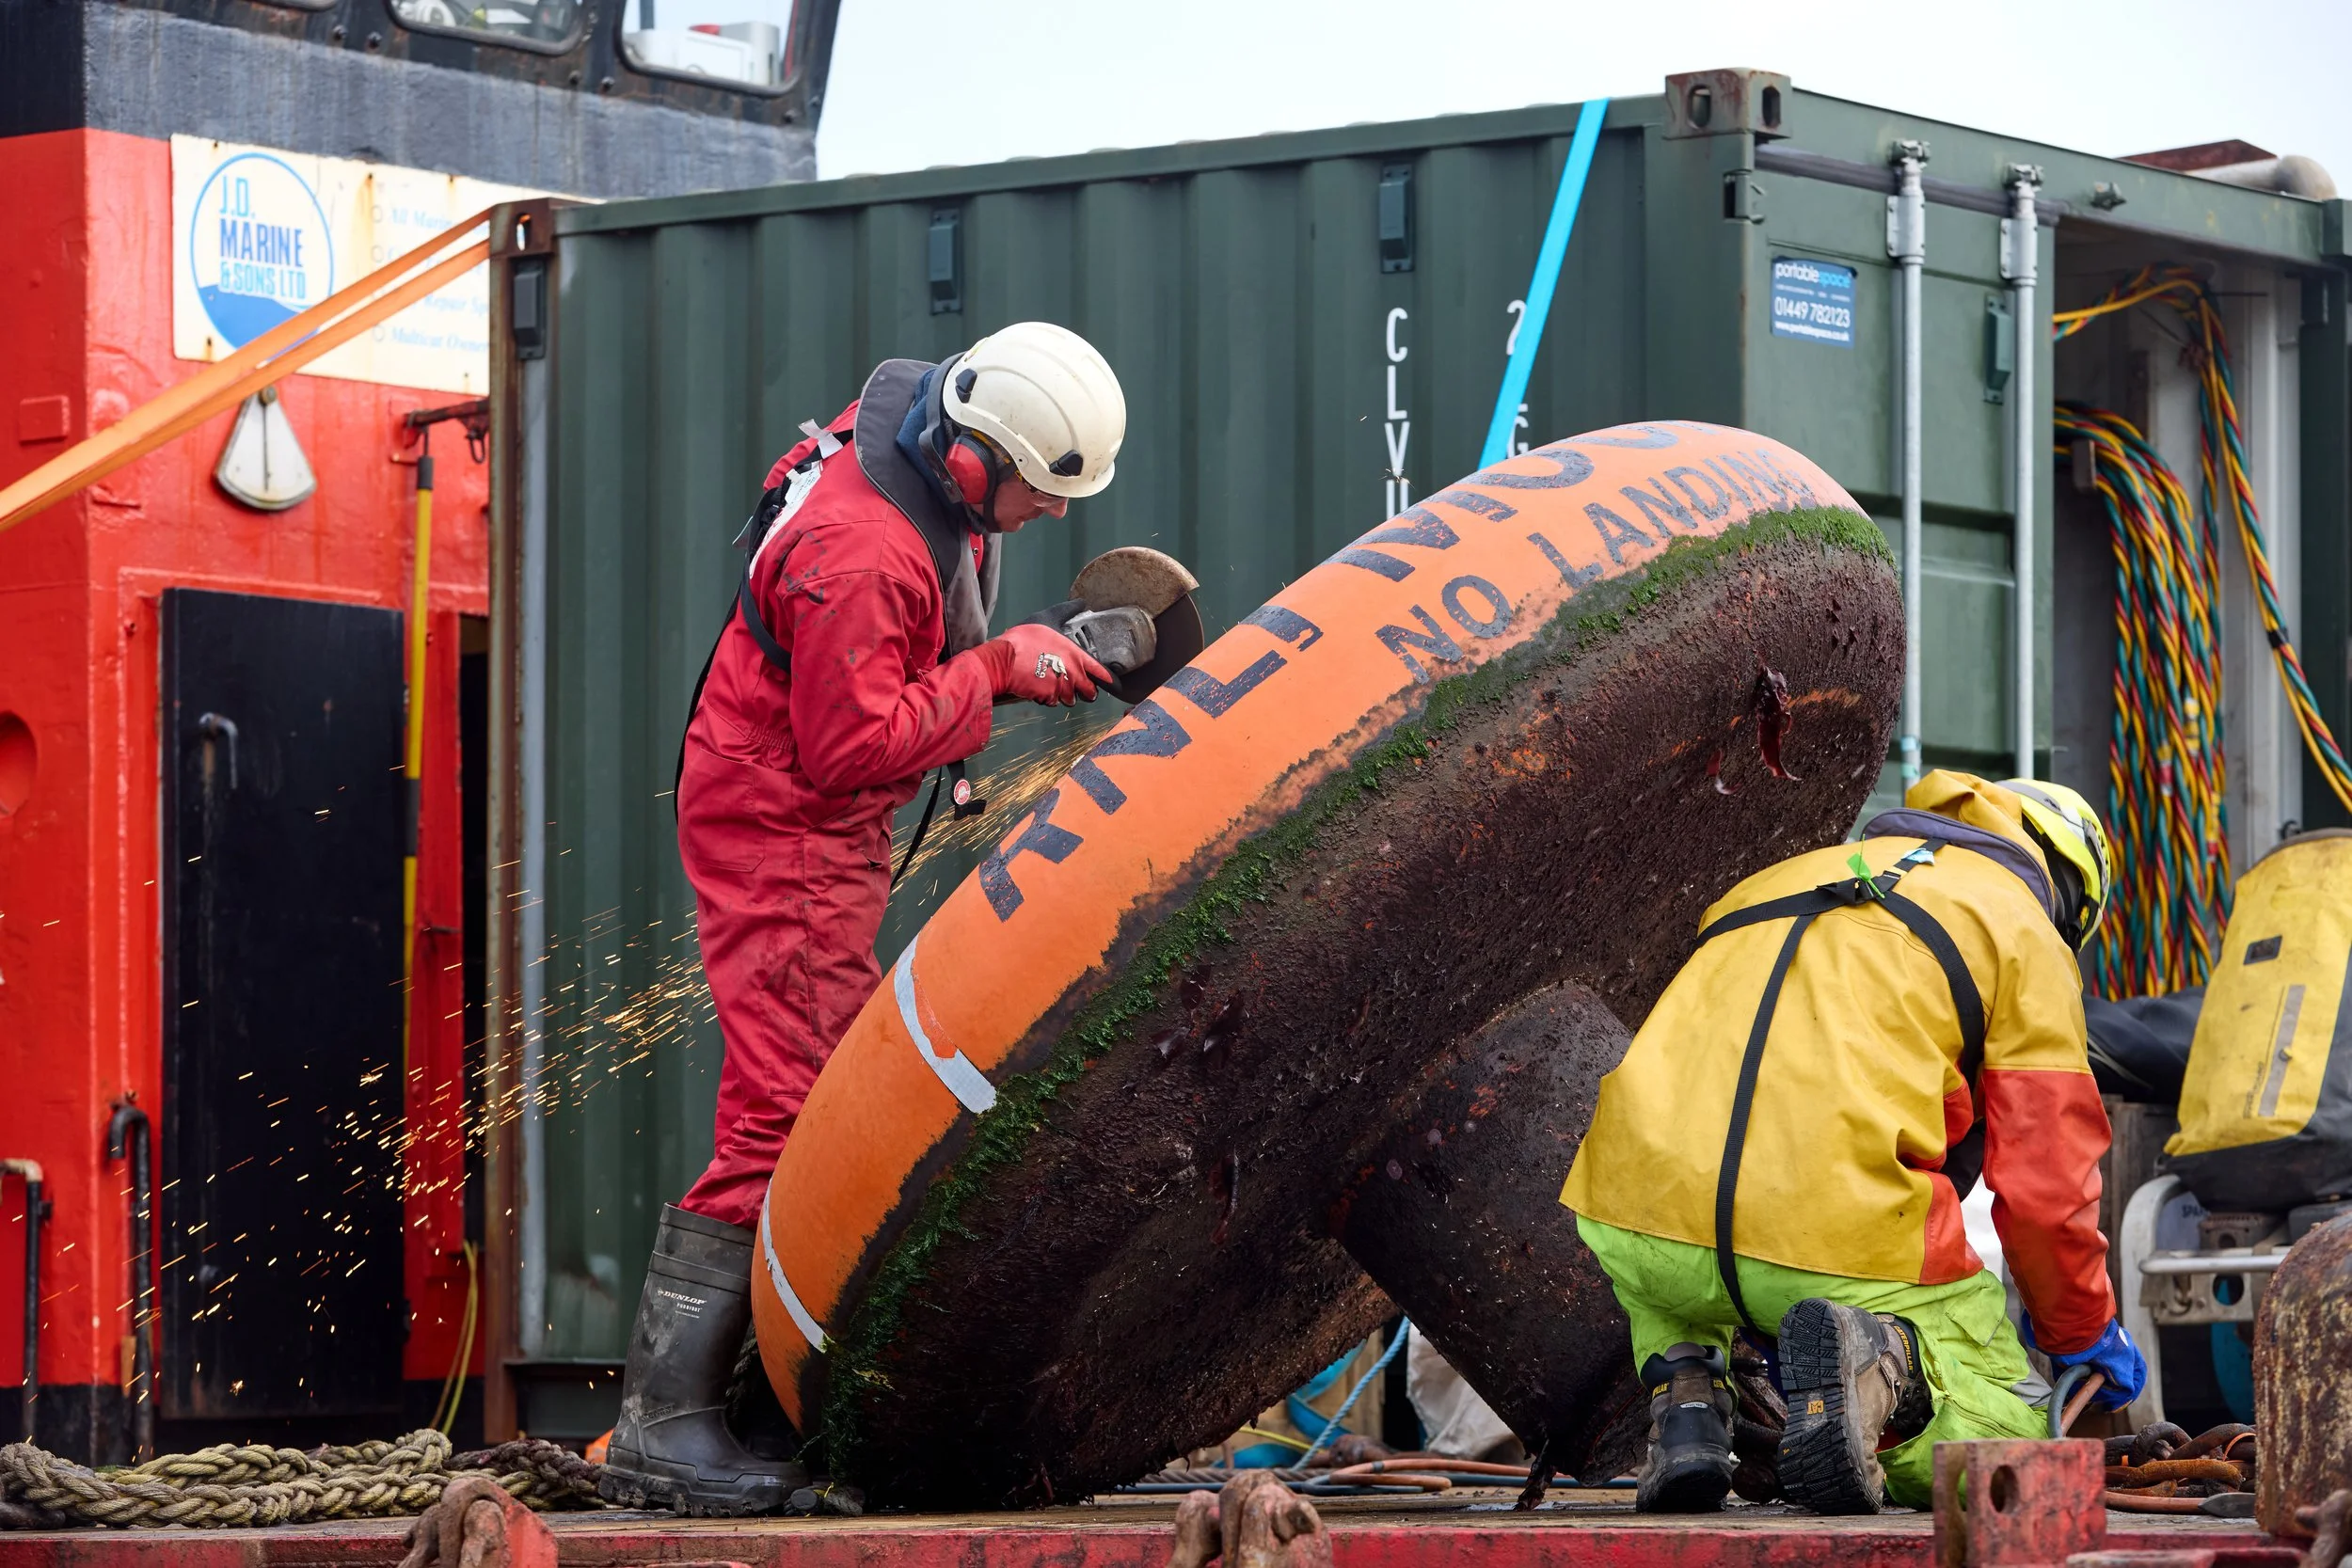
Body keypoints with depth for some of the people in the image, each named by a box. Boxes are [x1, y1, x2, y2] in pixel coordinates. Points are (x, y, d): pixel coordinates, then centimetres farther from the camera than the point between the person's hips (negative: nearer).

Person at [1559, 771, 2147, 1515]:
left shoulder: (1779, 881, 33)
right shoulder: (2023, 931, 16)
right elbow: (2046, 1183, 9)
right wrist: (2084, 1336, 28)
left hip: (1635, 1226, 5)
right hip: (1840, 1244, -4)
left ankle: (1683, 1385, 10)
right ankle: (1882, 1365, -17)